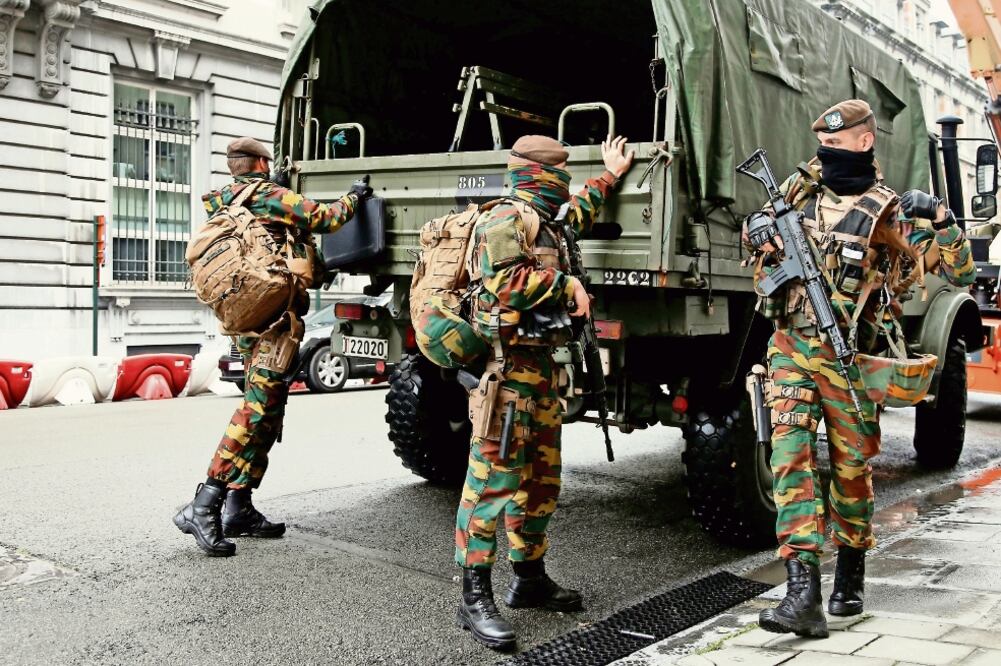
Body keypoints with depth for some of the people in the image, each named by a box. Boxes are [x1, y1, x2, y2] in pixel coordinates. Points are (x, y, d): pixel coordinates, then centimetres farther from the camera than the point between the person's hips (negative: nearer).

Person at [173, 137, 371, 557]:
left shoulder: (222, 205, 20)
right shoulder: (270, 197, -4)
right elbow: (326, 219, -3)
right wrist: (354, 196, 15)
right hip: (275, 315, -9)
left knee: (267, 412, 13)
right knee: (257, 410, -12)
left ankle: (239, 509, 13)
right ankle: (203, 506, -18)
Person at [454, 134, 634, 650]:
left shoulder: (543, 221, 22)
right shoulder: (507, 218, -10)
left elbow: (577, 215, 45)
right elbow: (504, 281, -23)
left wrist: (609, 177, 50)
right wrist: (565, 284, -14)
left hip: (541, 365, 11)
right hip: (509, 362, -11)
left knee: (540, 477, 14)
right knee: (495, 476, -11)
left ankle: (529, 578, 26)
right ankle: (475, 597, -8)